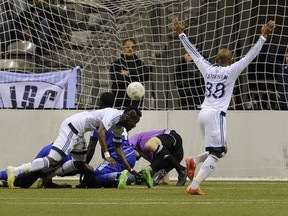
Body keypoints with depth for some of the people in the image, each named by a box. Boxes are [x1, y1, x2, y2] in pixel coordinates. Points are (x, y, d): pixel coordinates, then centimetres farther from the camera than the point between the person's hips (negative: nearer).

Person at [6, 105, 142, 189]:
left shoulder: (119, 128, 17)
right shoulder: (114, 115, -13)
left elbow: (118, 149, 25)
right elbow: (100, 132, -26)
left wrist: (130, 169, 23)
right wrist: (106, 155, -28)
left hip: (77, 132, 10)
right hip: (72, 127, -10)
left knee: (80, 164, 21)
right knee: (52, 161, -20)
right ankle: (16, 171, -25)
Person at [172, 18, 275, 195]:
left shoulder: (207, 69, 9)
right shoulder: (230, 71, -4)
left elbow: (193, 52, 17)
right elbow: (250, 56, -8)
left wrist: (181, 34, 27)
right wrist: (263, 37, -7)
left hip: (203, 113, 7)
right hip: (216, 114, -7)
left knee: (221, 150, 20)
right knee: (215, 154, -5)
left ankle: (194, 161, 0)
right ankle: (194, 187, -14)